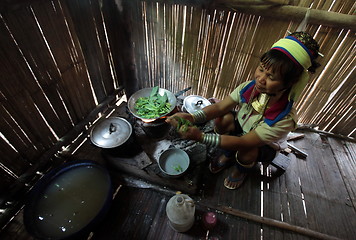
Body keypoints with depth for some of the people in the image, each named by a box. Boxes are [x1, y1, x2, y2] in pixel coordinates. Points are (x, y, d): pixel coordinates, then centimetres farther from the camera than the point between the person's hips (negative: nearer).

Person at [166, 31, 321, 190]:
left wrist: (201, 137, -50)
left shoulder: (285, 119, -37)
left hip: (265, 145, -3)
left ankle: (240, 170, 6)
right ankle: (227, 156, 5)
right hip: (241, 126, 3)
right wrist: (193, 118, -45)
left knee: (246, 152, -35)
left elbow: (243, 142, -39)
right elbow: (219, 107, -24)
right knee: (222, 119, -26)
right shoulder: (250, 87, -26)